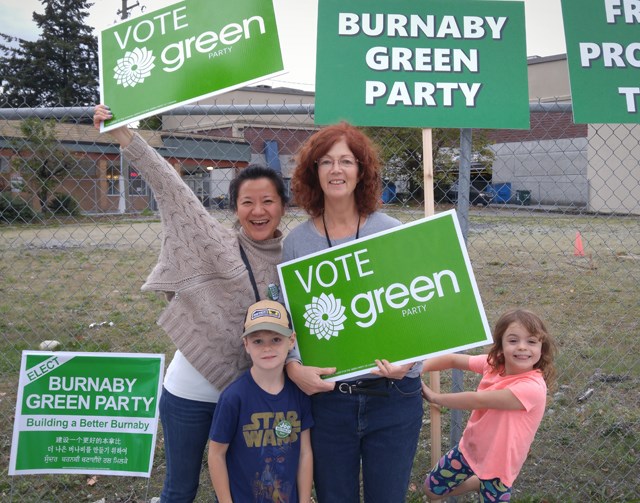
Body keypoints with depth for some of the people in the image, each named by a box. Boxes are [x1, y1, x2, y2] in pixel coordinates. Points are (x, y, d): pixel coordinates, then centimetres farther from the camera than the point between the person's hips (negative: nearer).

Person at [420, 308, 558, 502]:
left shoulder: (532, 387, -31)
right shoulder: (494, 363, -12)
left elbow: (477, 400, -29)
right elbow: (453, 360, -5)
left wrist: (434, 397, -19)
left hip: (497, 463, -5)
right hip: (469, 446, 6)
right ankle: (481, 482, 38)